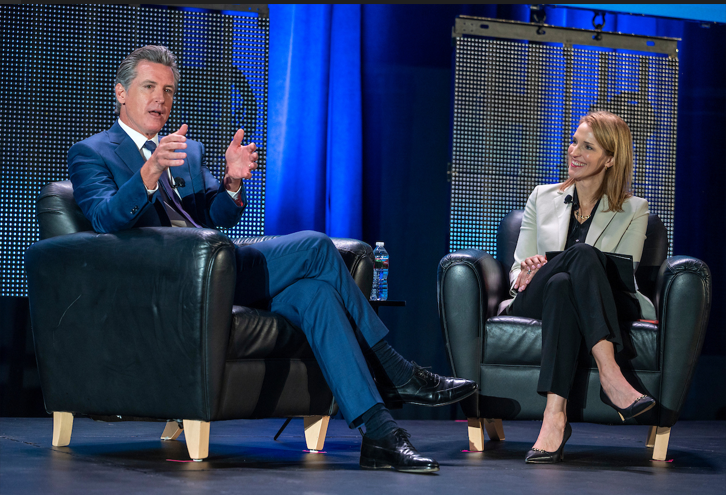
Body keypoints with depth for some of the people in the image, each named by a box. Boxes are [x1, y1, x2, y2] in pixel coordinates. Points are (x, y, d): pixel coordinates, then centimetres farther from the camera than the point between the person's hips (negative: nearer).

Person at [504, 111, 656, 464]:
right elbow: (518, 269, 17)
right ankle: (611, 378, -50)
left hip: (607, 309, 0)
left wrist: (547, 269, -14)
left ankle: (554, 417, -52)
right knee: (582, 254, -34)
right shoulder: (542, 198, 20)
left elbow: (623, 277, 0)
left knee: (563, 286, -38)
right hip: (534, 303, 1)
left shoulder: (633, 211, 12)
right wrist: (526, 273, -11)